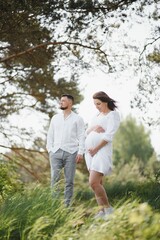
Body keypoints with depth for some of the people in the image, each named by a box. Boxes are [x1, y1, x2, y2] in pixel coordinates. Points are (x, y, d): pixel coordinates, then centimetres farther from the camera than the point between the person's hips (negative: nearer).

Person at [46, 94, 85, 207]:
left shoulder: (77, 119, 7)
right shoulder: (55, 118, 16)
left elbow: (81, 137, 1)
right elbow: (50, 135, 16)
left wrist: (81, 153, -8)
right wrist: (50, 150, 4)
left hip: (71, 153, -2)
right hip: (56, 152, 2)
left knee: (69, 180, 0)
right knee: (55, 179, -5)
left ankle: (67, 204, 5)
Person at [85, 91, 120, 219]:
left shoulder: (113, 115, -5)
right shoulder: (97, 115, 18)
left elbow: (109, 136, -14)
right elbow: (87, 132, 11)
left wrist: (95, 149, -15)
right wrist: (94, 128, -12)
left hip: (101, 151, -8)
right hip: (90, 151, 8)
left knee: (93, 182, -17)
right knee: (97, 183, 6)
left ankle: (108, 209, -5)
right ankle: (103, 211, 9)